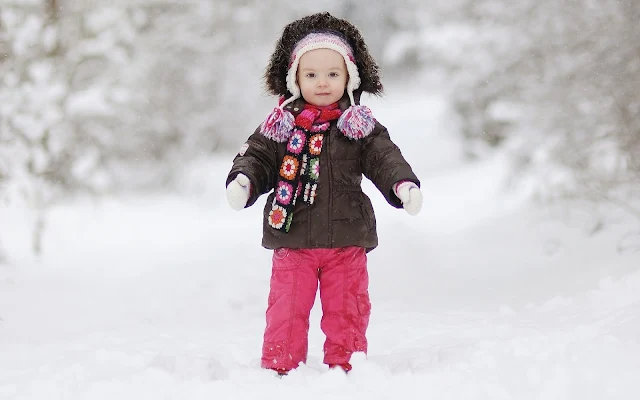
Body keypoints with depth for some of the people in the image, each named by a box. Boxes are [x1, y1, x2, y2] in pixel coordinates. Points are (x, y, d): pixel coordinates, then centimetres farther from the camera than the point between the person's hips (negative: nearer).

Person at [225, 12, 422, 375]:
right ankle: (280, 367, 13)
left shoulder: (360, 126, 3)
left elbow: (385, 158, -3)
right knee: (287, 309, 2)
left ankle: (345, 365, 20)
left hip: (346, 240, 1)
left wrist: (404, 184, -22)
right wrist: (241, 181, -19)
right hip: (292, 241, 0)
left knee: (347, 309, 8)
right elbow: (256, 157, 1)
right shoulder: (281, 126, 2)